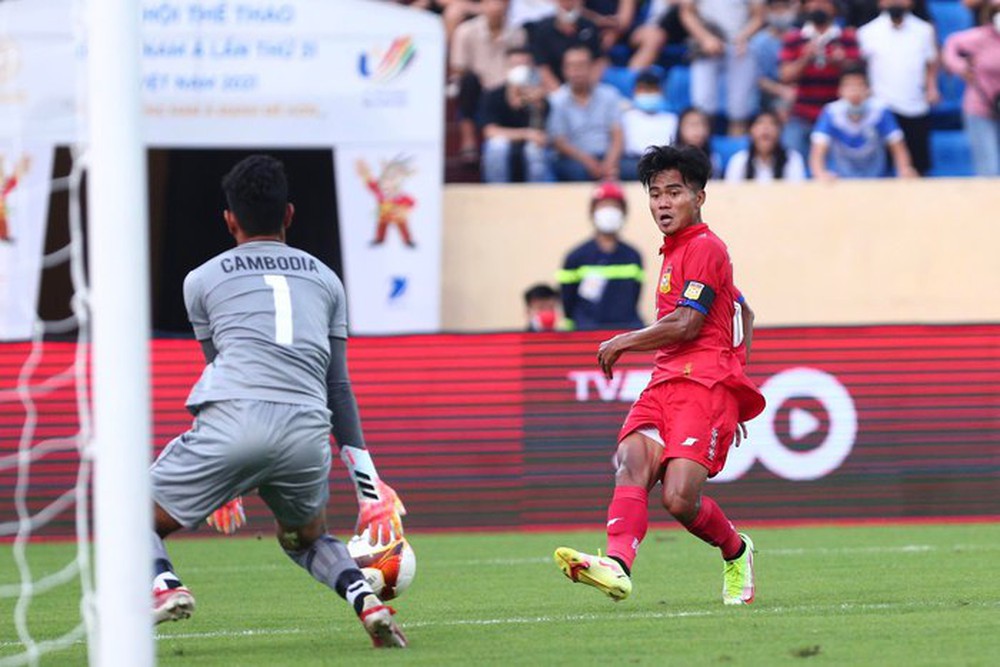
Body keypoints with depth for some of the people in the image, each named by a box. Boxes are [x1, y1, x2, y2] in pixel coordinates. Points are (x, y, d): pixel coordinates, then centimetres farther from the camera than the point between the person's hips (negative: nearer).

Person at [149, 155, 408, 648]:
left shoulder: (202, 280, 20)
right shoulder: (324, 279, 25)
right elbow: (338, 387, 22)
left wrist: (223, 489, 36)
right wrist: (368, 484, 22)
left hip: (231, 422, -3)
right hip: (308, 430, 3)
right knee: (305, 538, 31)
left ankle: (163, 584, -18)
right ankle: (364, 597, 1)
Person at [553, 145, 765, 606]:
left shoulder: (704, 247, -3)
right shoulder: (675, 252, 28)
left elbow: (686, 325, -12)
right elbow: (743, 313, 37)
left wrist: (623, 343, 1)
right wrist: (735, 382, 32)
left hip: (705, 386, -8)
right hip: (665, 381, 8)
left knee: (679, 498, -20)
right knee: (632, 462, -22)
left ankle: (735, 551, 12)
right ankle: (617, 564, -45)